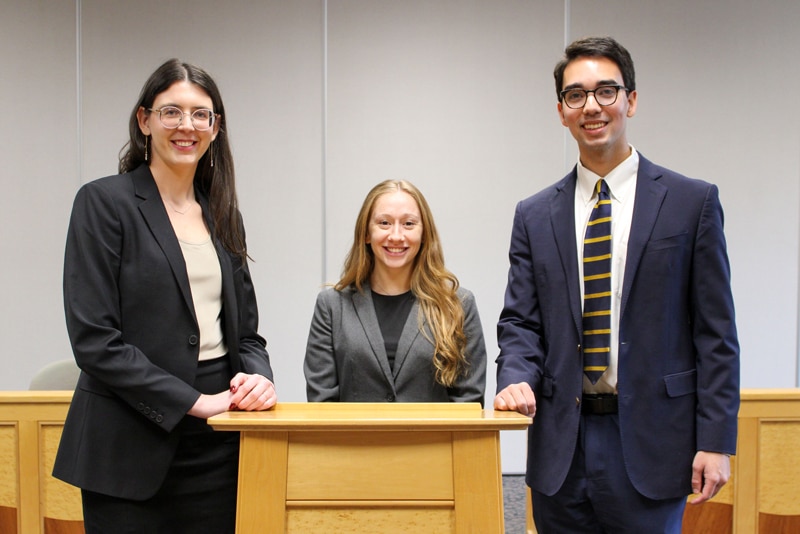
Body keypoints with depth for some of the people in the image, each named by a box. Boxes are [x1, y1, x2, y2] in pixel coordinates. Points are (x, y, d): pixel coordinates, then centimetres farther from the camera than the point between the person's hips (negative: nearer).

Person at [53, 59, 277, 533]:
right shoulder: (104, 202, -5)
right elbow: (94, 339, -13)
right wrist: (194, 401, -15)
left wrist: (258, 377, -7)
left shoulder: (222, 215, 13)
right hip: (132, 444, -5)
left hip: (218, 442, 5)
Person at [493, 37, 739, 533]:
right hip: (561, 444, 3)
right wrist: (517, 377, -13)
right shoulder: (534, 216, 8)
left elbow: (716, 331, -2)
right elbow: (520, 321, 8)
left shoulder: (693, 202, 0)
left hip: (650, 440, -2)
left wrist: (716, 440, -7)